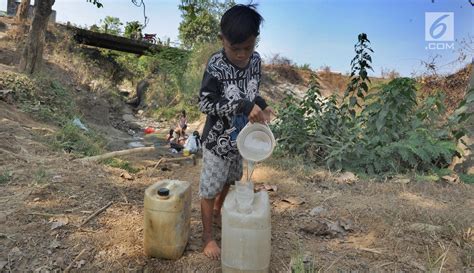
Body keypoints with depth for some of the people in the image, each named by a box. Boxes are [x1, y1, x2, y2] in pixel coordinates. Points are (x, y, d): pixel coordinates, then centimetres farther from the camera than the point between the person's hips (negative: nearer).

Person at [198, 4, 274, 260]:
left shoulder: (256, 60, -7)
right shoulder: (215, 65, -23)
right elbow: (205, 103, -23)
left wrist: (261, 105, -15)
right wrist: (244, 106, -32)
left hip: (242, 138, 6)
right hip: (218, 141, -6)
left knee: (230, 181, 26)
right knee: (209, 189, 9)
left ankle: (218, 212, 53)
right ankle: (207, 236, 29)